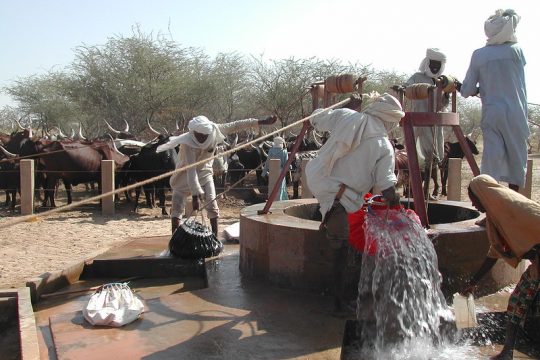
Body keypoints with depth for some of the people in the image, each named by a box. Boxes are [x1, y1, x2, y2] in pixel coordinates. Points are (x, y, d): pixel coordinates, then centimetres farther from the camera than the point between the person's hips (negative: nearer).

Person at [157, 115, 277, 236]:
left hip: (204, 172, 3)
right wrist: (195, 195, -46)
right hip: (185, 175, -3)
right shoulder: (188, 142, -34)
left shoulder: (214, 131, -23)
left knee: (212, 204, -6)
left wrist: (262, 122, -12)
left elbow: (235, 125, -13)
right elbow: (191, 170, -40)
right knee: (177, 207, -5)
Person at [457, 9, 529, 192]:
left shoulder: (479, 55, 1)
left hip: (491, 114, 1)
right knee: (516, 158, 9)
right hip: (515, 114, -1)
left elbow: (467, 91, 0)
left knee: (491, 157, 1)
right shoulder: (516, 51, 1)